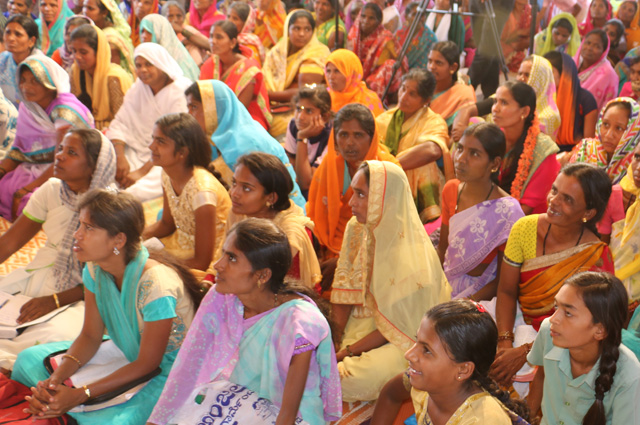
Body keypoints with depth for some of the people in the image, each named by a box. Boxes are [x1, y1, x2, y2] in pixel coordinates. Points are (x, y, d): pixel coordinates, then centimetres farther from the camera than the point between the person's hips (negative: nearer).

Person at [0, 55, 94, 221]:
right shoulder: (27, 107, 7)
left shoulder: (66, 112, -17)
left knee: (28, 200, -31)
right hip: (32, 169, 7)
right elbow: (19, 151, 10)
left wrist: (26, 190, -22)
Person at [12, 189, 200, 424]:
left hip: (168, 370, -7)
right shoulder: (95, 270, -8)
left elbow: (147, 363, -22)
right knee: (29, 359, 0)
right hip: (126, 352, 8)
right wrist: (56, 379, -18)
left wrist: (81, 394, -25)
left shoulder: (156, 286, -31)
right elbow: (90, 336, 0)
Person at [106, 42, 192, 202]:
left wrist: (142, 171, -23)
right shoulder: (138, 89, 9)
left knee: (135, 191, -30)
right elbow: (120, 124, 3)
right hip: (140, 151, 6)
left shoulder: (180, 92, -13)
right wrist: (120, 157, -15)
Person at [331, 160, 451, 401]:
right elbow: (345, 289, -1)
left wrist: (347, 352, -19)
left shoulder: (413, 255, -26)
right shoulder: (356, 229, -5)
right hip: (364, 317, 6)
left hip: (403, 342, -6)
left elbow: (396, 327, -20)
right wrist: (334, 338, -11)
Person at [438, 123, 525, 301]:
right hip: (446, 283, 6)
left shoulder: (506, 211, -18)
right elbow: (442, 249, 10)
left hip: (479, 294, -6)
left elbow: (502, 282, -12)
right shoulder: (451, 190, 0)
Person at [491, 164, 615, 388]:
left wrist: (525, 352, -23)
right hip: (519, 322, 4)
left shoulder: (597, 258, -17)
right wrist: (505, 342, -20)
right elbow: (507, 291, -5)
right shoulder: (526, 228, -9)